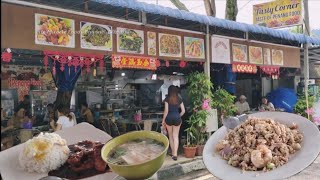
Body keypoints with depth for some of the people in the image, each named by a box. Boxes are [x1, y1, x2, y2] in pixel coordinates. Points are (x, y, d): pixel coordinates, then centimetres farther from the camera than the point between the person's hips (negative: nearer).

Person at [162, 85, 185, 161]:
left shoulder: (167, 99, -5)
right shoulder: (179, 99, 3)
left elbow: (166, 110, -8)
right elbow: (183, 111, 3)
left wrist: (163, 120, 1)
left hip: (169, 118, -1)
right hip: (177, 118, 2)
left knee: (170, 136, 16)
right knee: (176, 136, 5)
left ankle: (173, 152, 24)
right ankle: (175, 154, -3)